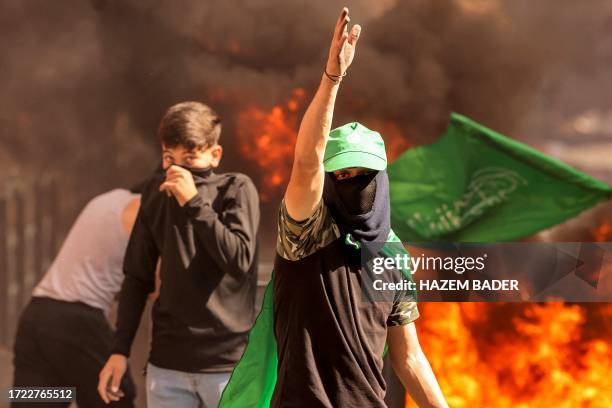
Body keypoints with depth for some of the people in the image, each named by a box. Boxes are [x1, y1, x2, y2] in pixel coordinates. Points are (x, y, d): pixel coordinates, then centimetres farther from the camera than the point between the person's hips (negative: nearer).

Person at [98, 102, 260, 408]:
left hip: (228, 362, -3)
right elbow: (138, 275, 13)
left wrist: (194, 202, -17)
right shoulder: (157, 191, 8)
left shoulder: (237, 189, -3)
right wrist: (120, 348, 6)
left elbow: (240, 260, -15)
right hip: (167, 362, 3)